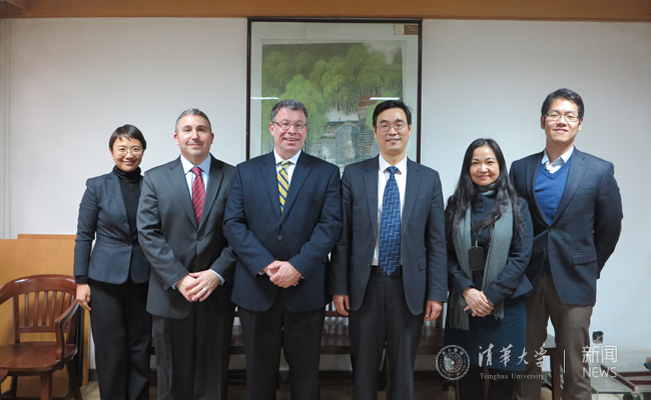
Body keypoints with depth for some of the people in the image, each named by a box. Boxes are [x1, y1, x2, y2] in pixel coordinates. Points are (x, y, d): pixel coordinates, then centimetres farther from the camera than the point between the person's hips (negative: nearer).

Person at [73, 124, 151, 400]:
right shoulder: (97, 186, 0)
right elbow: (84, 236, 1)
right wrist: (81, 280, -3)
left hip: (143, 279, 1)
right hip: (106, 279, -1)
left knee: (140, 348, 10)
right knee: (110, 349, 7)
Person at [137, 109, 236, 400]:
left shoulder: (233, 177, 1)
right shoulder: (155, 178, 3)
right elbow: (148, 234, -4)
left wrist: (217, 273, -14)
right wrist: (179, 278, -13)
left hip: (217, 292, 0)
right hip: (171, 294, 0)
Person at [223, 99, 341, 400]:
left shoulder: (326, 173, 4)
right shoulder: (246, 171, 7)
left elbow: (330, 225, -5)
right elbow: (233, 223, -1)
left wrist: (298, 267, -16)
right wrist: (266, 265, -14)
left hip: (306, 288, -1)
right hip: (256, 287, 1)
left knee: (305, 374, 12)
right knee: (258, 372, 15)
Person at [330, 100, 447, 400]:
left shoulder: (429, 178, 2)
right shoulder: (353, 175, 1)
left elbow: (436, 241, 2)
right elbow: (342, 237, 0)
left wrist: (437, 293, -2)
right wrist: (339, 287, -3)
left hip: (410, 285, 1)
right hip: (365, 284, 0)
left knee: (404, 369, 14)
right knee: (364, 367, 13)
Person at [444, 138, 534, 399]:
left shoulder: (517, 206, 2)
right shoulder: (456, 205, 6)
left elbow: (521, 256, -4)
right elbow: (447, 254, 1)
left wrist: (491, 296, -11)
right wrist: (467, 290, -12)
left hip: (505, 304, -1)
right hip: (463, 304, 1)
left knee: (501, 374, 5)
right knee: (467, 373, 7)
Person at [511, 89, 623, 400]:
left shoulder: (599, 171, 0)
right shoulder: (520, 169, 5)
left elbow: (609, 229, 6)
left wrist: (588, 269, 8)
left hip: (573, 284, -1)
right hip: (527, 281, 2)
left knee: (575, 369, 7)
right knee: (525, 364, 11)